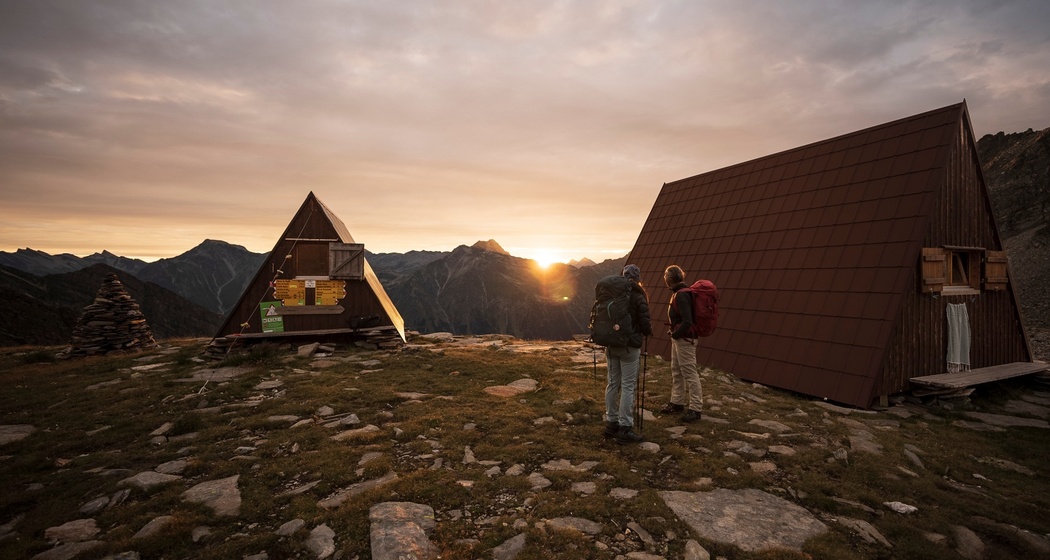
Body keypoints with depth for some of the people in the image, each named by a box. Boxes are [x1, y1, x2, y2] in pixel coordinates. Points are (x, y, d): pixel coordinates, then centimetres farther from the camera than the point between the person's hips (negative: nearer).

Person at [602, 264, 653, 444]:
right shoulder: (638, 296, -11)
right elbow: (644, 323, -12)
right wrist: (649, 331, 10)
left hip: (611, 344, 5)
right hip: (629, 346, -5)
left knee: (612, 384, 14)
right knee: (628, 386, 0)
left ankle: (611, 423, 24)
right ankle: (625, 429, 4)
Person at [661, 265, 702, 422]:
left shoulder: (680, 295, -21)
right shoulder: (679, 293, 9)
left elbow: (687, 321, -28)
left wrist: (675, 334, -15)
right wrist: (674, 333, 10)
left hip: (684, 339, -10)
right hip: (679, 338, 10)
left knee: (689, 373, -3)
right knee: (676, 371, 18)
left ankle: (695, 408, 5)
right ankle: (677, 402, 29)